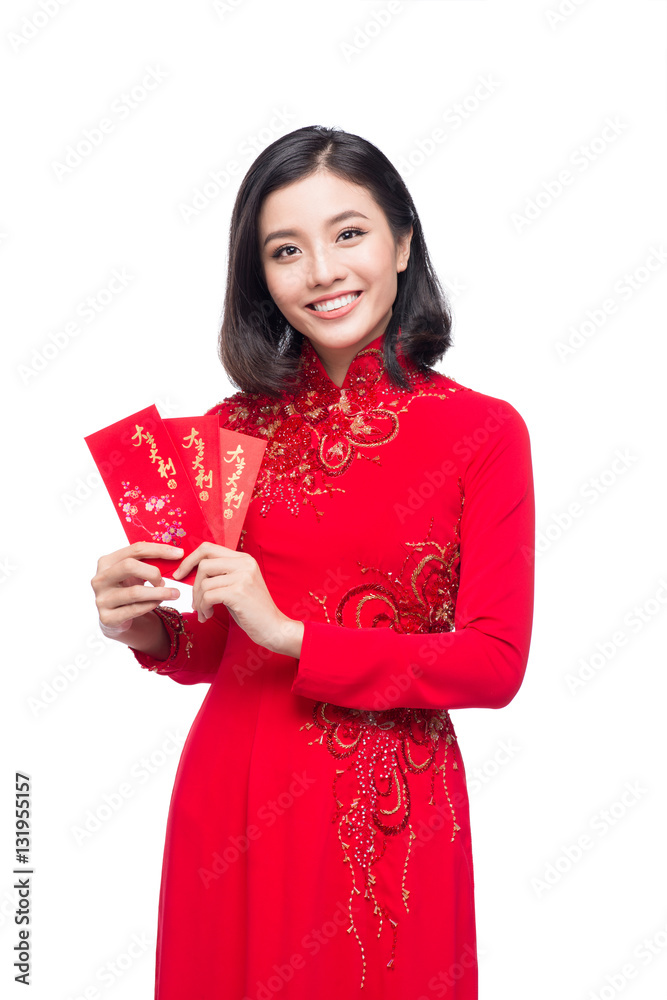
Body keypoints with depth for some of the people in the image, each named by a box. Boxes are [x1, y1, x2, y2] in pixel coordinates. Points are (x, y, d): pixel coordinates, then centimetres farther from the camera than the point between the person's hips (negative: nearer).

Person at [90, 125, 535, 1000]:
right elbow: (216, 651, 11)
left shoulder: (482, 432, -7)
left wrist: (294, 634, -18)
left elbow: (497, 663, -11)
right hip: (235, 811, 3)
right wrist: (148, 629, -11)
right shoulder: (234, 429, 3)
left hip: (394, 818, -3)